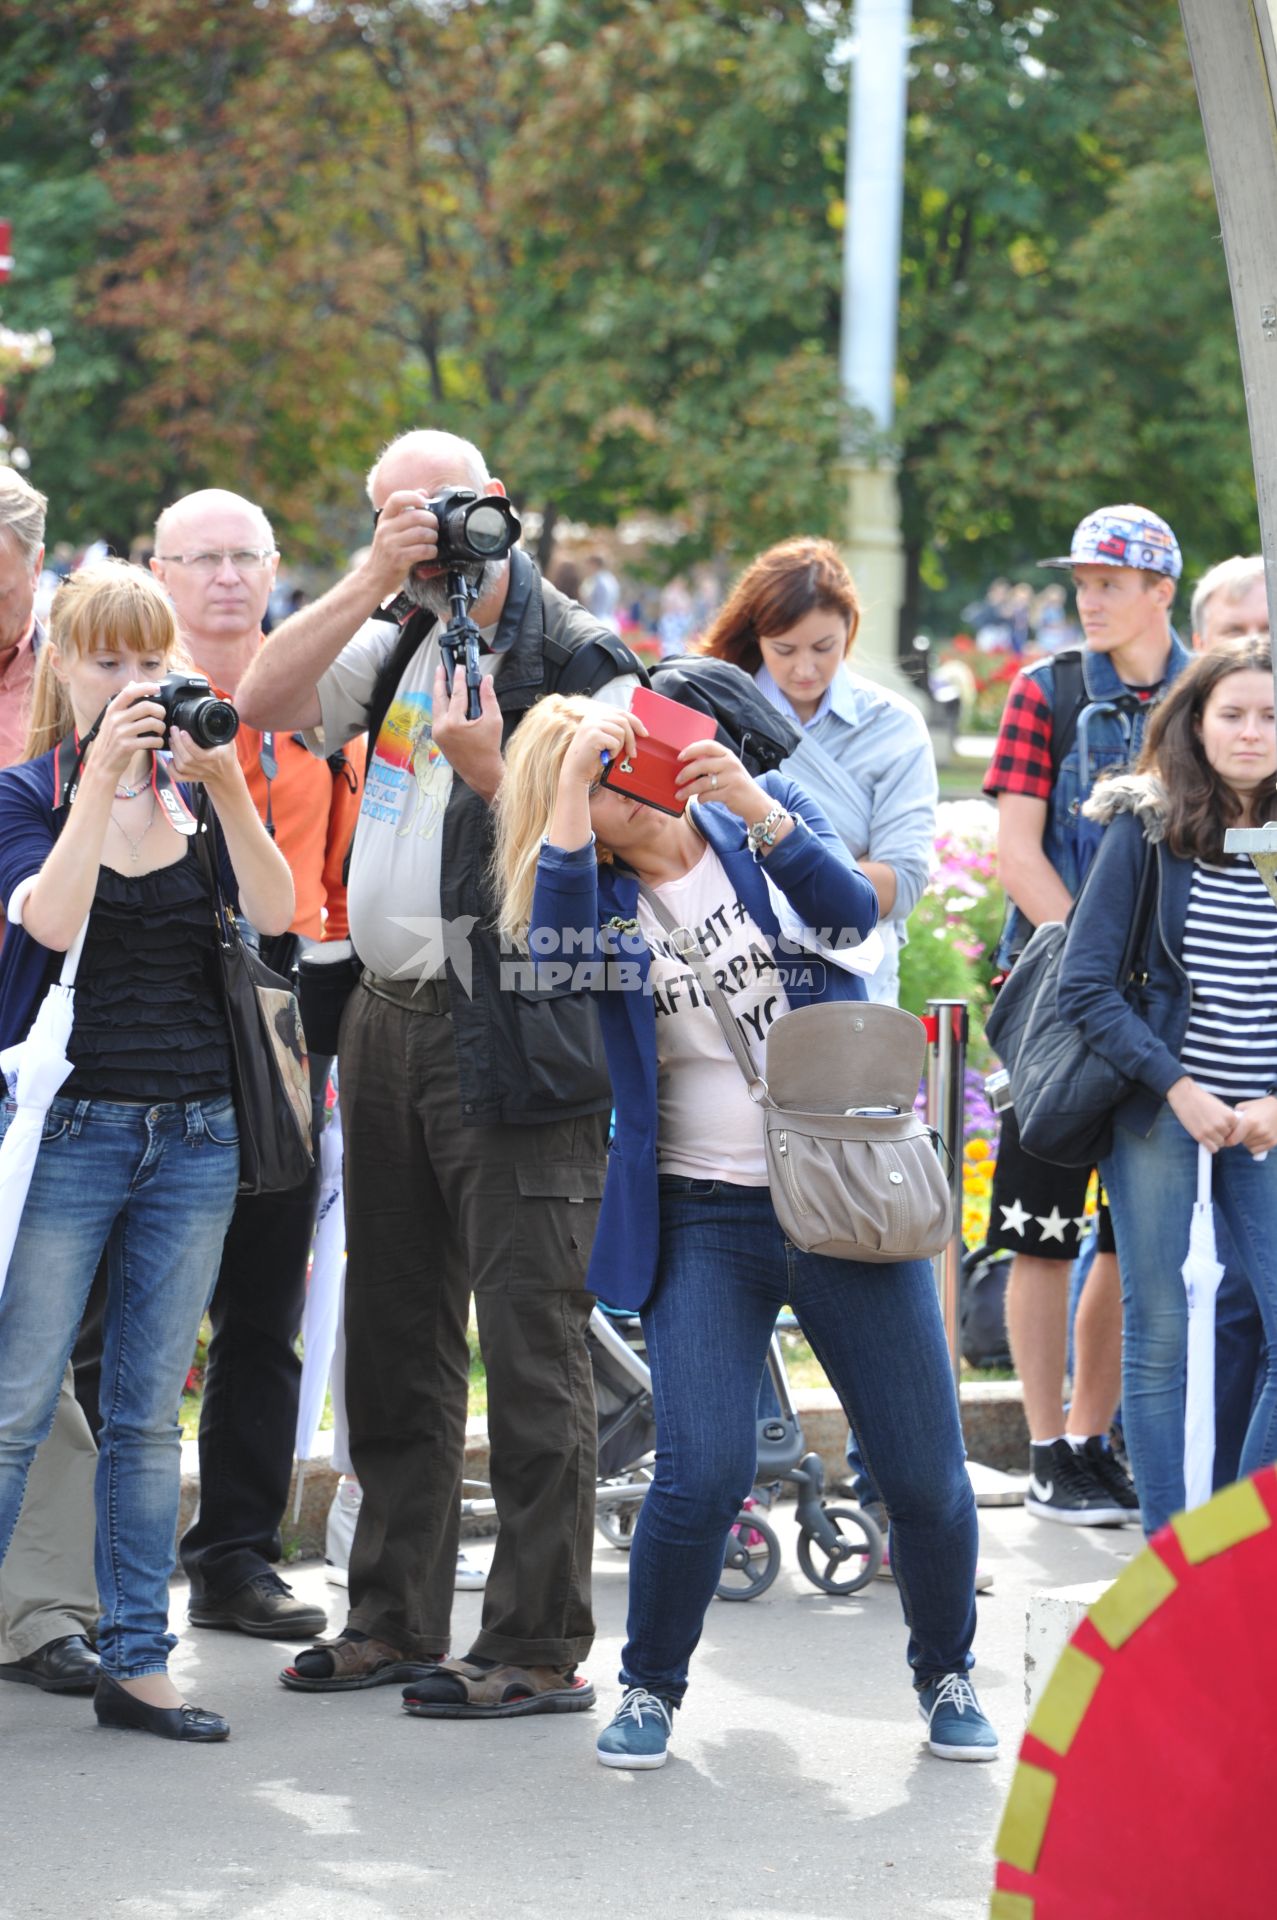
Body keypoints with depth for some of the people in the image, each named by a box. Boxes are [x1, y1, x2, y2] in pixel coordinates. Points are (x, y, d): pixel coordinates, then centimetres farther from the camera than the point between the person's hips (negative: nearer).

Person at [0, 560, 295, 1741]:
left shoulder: (200, 791, 9)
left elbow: (275, 912, -7)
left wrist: (226, 786, -19)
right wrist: (101, 777, -23)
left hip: (196, 1141, 3)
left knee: (148, 1413, 8)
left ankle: (138, 1662, 12)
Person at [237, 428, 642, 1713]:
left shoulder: (579, 667, -6)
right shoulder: (399, 645, 13)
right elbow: (264, 702, -2)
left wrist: (486, 773, -24)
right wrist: (373, 579, -9)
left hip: (515, 1038, -7)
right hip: (387, 1018, 7)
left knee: (528, 1343, -5)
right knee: (395, 1336, 13)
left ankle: (541, 1646, -2)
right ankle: (395, 1618, 22)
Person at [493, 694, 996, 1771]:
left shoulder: (767, 815, 6)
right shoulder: (604, 900, 4)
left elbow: (853, 911, -11)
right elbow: (556, 944, -20)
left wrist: (755, 807, -24)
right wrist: (572, 779, -24)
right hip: (705, 1221, -1)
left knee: (928, 1478, 2)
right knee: (701, 1478, -15)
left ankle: (946, 1674, 28)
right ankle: (651, 1686, 9)